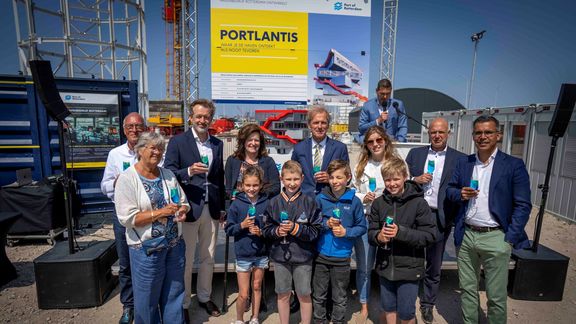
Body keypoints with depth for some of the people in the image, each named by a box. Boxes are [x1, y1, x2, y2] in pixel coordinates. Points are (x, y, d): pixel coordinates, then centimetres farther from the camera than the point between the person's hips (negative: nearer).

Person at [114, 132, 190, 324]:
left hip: (175, 245, 5)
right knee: (148, 298, 13)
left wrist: (182, 211, -11)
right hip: (147, 249, -5)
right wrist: (161, 212, -21)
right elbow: (127, 218, -18)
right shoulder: (127, 179, -11)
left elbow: (184, 202, 12)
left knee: (174, 293, 18)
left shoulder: (168, 175, 5)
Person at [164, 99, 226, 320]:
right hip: (188, 208, -4)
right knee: (185, 260, 8)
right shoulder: (177, 141, -4)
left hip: (211, 209, 4)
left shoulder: (217, 144, 9)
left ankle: (204, 297, 35)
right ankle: (182, 304, 27)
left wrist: (222, 207, 12)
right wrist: (189, 171, -27)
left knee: (208, 258, 16)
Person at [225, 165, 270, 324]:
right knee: (243, 294, 6)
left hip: (261, 253, 2)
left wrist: (261, 232, -17)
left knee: (257, 287, 19)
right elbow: (229, 229, -4)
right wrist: (242, 225, -21)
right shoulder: (237, 204, -10)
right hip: (243, 254, -2)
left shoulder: (266, 203, -8)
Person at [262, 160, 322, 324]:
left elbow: (316, 231, -8)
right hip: (280, 256, 2)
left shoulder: (309, 202, -8)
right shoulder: (274, 202, -2)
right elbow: (266, 229, 4)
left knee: (304, 295, 12)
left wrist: (296, 228, -19)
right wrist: (277, 231, -16)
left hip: (302, 256, -2)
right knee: (283, 295, 17)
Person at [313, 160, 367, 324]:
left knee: (340, 297, 17)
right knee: (319, 295, 17)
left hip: (342, 256, -1)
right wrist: (326, 224, -16)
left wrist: (346, 232, -15)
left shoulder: (354, 201, -6)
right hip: (321, 255, 1)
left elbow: (362, 227, 0)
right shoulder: (320, 198, -5)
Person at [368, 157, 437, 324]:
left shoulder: (418, 203, -12)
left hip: (409, 267, -3)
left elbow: (430, 235, -14)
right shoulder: (378, 203, -3)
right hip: (385, 266, 3)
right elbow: (370, 233, 1)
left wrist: (400, 232, -25)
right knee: (388, 307, 20)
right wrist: (378, 237, -21)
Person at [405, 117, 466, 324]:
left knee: (434, 265, 13)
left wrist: (455, 217, -12)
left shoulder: (459, 158, 0)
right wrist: (415, 179, -13)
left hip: (440, 217, -1)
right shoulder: (415, 153, 5)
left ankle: (428, 304, 32)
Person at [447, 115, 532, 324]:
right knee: (467, 289, 15)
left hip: (495, 237, -3)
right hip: (466, 235, 4)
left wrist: (510, 238, -11)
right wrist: (460, 194, -8)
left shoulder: (514, 165, -3)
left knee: (496, 296, 5)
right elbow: (450, 190, 15)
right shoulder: (463, 163, 8)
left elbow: (523, 205, -5)